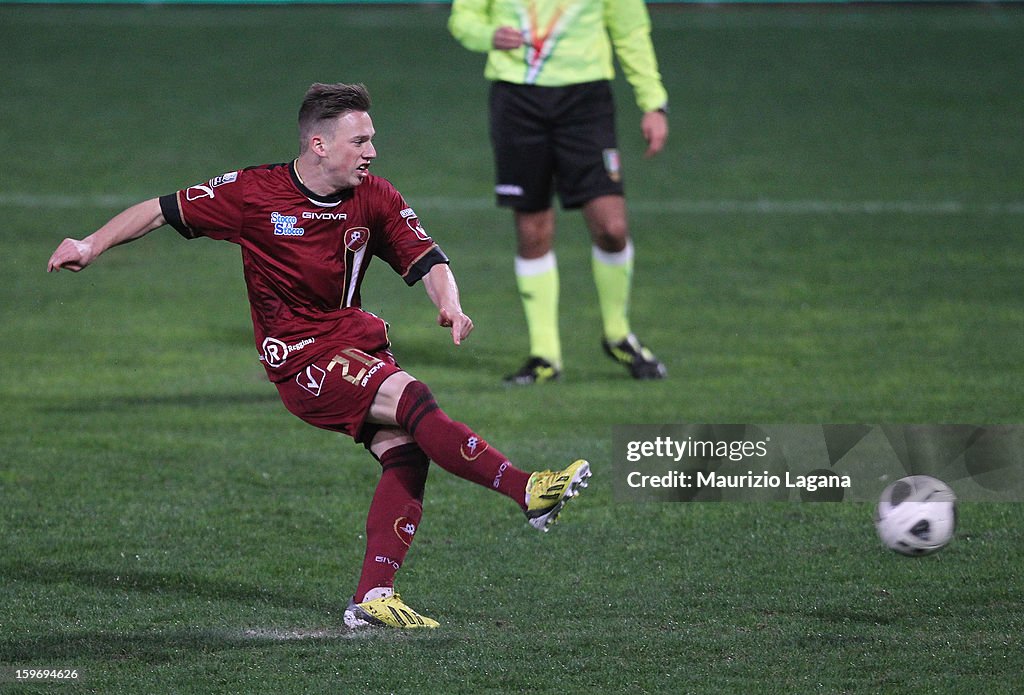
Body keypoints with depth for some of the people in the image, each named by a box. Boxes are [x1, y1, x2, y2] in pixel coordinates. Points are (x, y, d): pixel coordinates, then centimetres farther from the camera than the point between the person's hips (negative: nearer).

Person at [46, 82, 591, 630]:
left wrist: (450, 305, -22)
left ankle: (373, 597, -11)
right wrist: (91, 246, -7)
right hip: (300, 357, -6)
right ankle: (527, 491, -28)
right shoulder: (254, 193, -9)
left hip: (356, 340, 6)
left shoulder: (373, 198, 1)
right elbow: (163, 211, -1)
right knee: (411, 398, -26)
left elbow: (426, 260, 0)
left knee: (405, 452, -14)